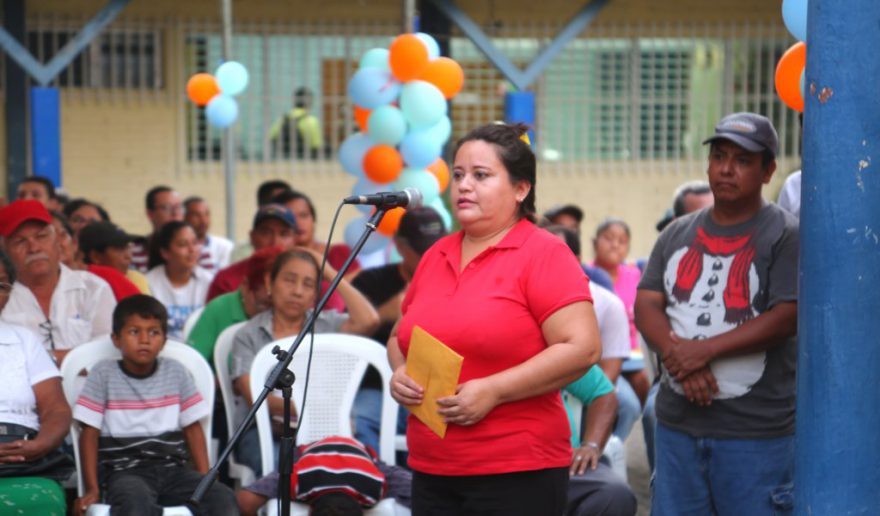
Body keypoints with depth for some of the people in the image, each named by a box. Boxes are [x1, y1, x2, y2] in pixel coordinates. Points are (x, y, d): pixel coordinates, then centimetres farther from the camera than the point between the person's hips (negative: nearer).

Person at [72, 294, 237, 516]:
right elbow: (90, 433, 2)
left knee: (223, 498, -24)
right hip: (126, 472, -3)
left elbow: (193, 428, 12)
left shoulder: (176, 372, 11)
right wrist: (92, 489, -6)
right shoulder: (104, 374, 3)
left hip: (172, 468, 4)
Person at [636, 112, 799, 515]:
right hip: (677, 421, 5)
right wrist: (677, 354, -13)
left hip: (756, 430, -5)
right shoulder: (678, 234, 14)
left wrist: (705, 350, -16)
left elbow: (787, 317, -12)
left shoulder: (786, 235, -3)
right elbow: (646, 306, 7)